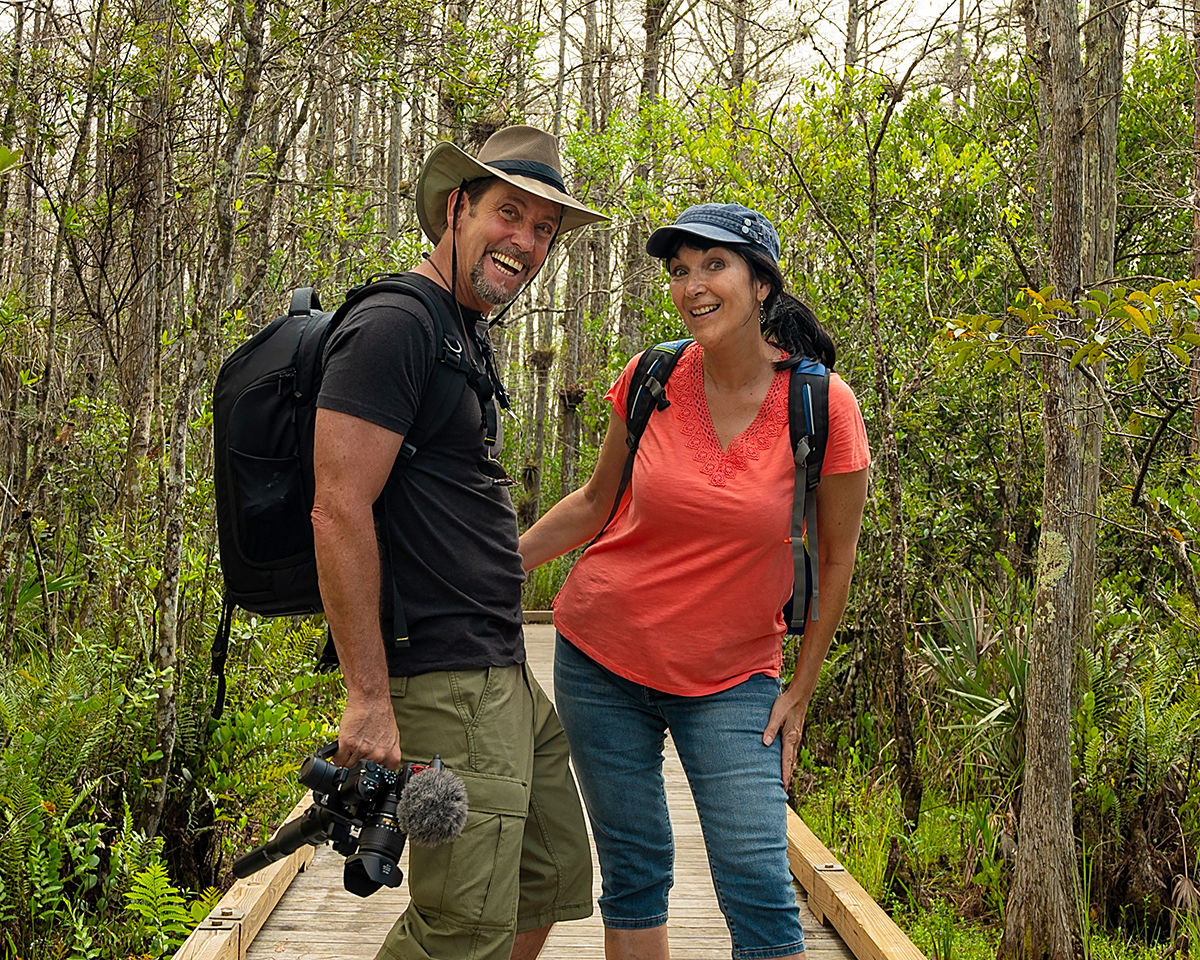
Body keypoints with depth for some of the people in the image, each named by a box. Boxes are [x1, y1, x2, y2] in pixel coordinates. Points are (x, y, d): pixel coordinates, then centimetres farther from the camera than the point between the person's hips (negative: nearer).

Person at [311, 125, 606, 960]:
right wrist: (368, 697, -22)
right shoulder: (395, 326, -14)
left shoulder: (470, 335, 17)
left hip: (506, 677, 10)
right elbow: (339, 511, -21)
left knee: (554, 883, 17)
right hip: (446, 686, -10)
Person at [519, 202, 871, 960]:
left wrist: (801, 691, 2)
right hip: (603, 651, 2)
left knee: (760, 888, -9)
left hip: (730, 680, -2)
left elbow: (837, 555, -1)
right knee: (633, 872, 8)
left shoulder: (822, 405, -12)